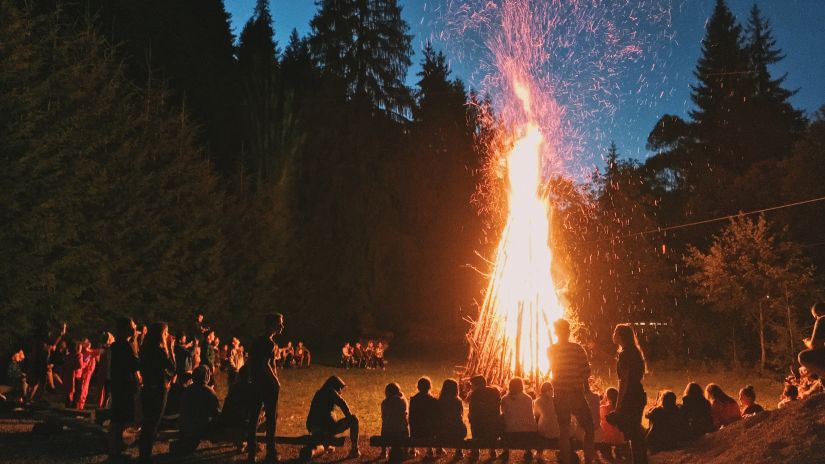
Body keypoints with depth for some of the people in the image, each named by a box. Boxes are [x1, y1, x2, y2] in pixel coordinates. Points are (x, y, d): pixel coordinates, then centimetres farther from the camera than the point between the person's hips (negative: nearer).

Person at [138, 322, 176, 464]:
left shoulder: (146, 348, 5)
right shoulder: (160, 350, -19)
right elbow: (172, 368, -10)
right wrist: (171, 350, -9)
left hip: (147, 389, 8)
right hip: (158, 390, -8)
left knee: (147, 423, 18)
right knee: (153, 424, 3)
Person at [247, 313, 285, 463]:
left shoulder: (257, 341, 10)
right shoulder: (269, 343, -17)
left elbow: (251, 362, 14)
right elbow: (266, 365, -24)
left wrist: (252, 379, 18)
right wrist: (276, 382, -15)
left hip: (256, 383, 8)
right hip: (268, 385, -8)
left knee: (254, 416, 12)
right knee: (271, 418, 0)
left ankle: (251, 447, 19)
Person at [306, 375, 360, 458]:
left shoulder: (319, 393, 22)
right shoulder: (330, 391, 1)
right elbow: (342, 403, -15)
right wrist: (350, 417, -3)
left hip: (313, 430, 8)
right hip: (327, 428, -8)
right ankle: (354, 451, 5)